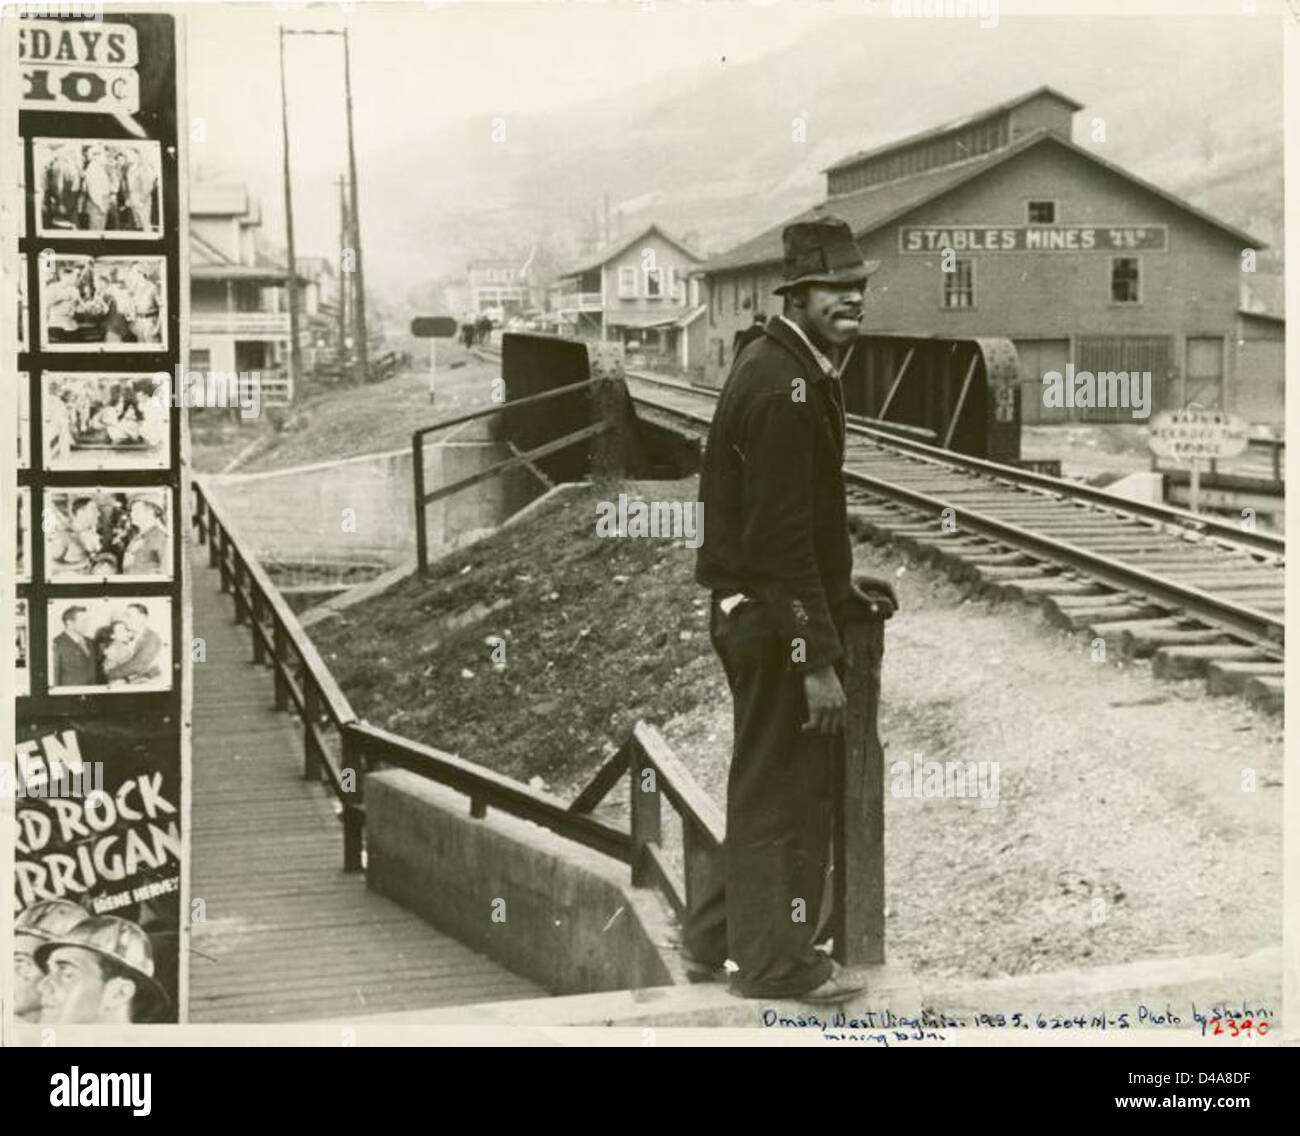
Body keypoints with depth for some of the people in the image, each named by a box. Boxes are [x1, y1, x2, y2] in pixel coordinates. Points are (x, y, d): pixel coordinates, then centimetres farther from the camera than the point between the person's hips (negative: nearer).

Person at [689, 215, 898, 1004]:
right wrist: (818, 657, -23)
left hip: (763, 609, 10)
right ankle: (777, 961, 14)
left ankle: (718, 937, 30)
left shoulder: (801, 373, 12)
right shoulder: (783, 388, -21)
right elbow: (779, 531, -24)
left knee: (771, 781, 19)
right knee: (786, 788, 1)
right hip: (774, 619, -10)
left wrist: (837, 586, 18)